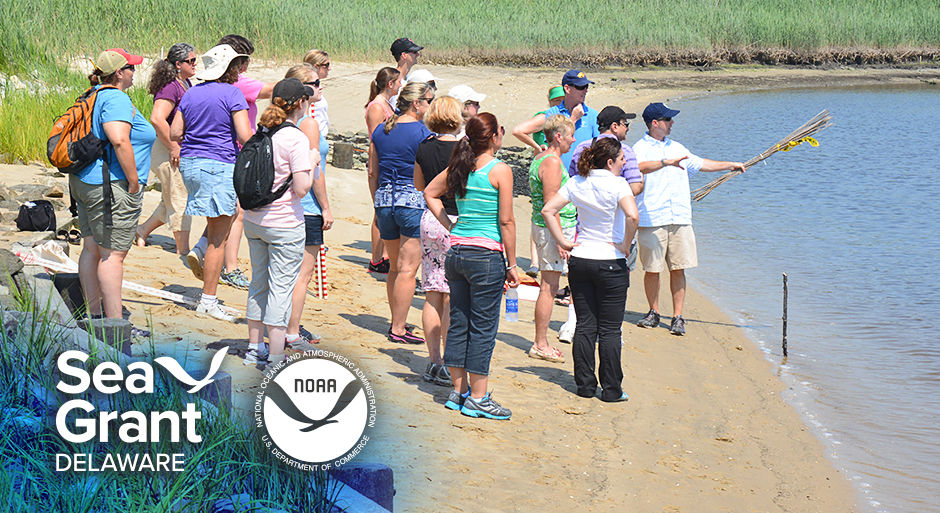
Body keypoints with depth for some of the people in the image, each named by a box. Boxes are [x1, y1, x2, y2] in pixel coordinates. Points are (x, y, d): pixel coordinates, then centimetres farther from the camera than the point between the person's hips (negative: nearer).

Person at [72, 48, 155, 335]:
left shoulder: (94, 97, 14)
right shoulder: (117, 99, -15)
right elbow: (119, 141, -27)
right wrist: (134, 182, -20)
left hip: (84, 182, 10)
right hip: (112, 187, -10)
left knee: (91, 249, 13)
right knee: (113, 255, -6)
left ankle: (94, 314, 20)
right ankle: (115, 322, -4)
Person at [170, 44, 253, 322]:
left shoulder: (191, 93, 9)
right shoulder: (232, 94, -10)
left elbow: (174, 133, 10)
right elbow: (244, 136, -16)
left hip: (189, 163, 7)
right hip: (220, 165, -7)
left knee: (231, 212, 30)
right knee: (218, 237, 0)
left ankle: (199, 252, 14)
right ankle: (208, 300, 2)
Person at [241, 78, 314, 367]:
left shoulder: (261, 133, 5)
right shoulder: (296, 139, -16)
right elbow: (301, 189, -19)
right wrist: (312, 164, -3)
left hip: (253, 220, 7)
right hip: (285, 224, -7)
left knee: (259, 284, 18)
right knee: (280, 289, -1)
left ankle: (255, 348, 30)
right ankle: (275, 359, 3)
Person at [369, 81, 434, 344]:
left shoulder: (380, 130, 9)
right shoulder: (422, 132, -9)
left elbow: (372, 173, 13)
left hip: (384, 201, 6)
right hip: (414, 201, -6)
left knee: (394, 267, 17)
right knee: (408, 268, -2)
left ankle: (396, 322, 23)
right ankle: (398, 329, -1)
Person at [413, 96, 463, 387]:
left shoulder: (423, 149, 3)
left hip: (429, 221, 6)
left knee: (433, 295, 10)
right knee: (453, 297, -1)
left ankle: (434, 361, 14)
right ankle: (449, 366, 1)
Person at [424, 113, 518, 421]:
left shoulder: (458, 167, 6)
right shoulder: (500, 170, -12)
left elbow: (430, 193, 21)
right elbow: (506, 222, -11)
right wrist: (511, 265, -4)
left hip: (456, 252, 6)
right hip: (486, 254, -6)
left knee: (458, 322, 13)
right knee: (483, 327, 1)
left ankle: (459, 391, 22)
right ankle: (477, 399, 6)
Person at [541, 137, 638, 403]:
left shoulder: (576, 183, 3)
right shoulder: (617, 184, -13)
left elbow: (548, 210, 2)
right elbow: (632, 215, -28)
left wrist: (563, 241, 4)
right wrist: (625, 246, -15)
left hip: (579, 260, 5)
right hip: (610, 263, -5)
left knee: (585, 326, 11)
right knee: (610, 330, 3)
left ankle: (585, 384, 15)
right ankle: (611, 389, 7)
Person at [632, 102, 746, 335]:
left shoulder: (676, 148, 21)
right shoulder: (640, 148, -1)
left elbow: (701, 164, 32)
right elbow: (639, 167, -23)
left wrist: (731, 165, 30)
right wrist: (666, 162, -35)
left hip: (680, 218, 5)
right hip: (652, 219, -5)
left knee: (678, 268, 0)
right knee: (652, 269, 1)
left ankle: (677, 317, 5)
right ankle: (654, 313, 17)